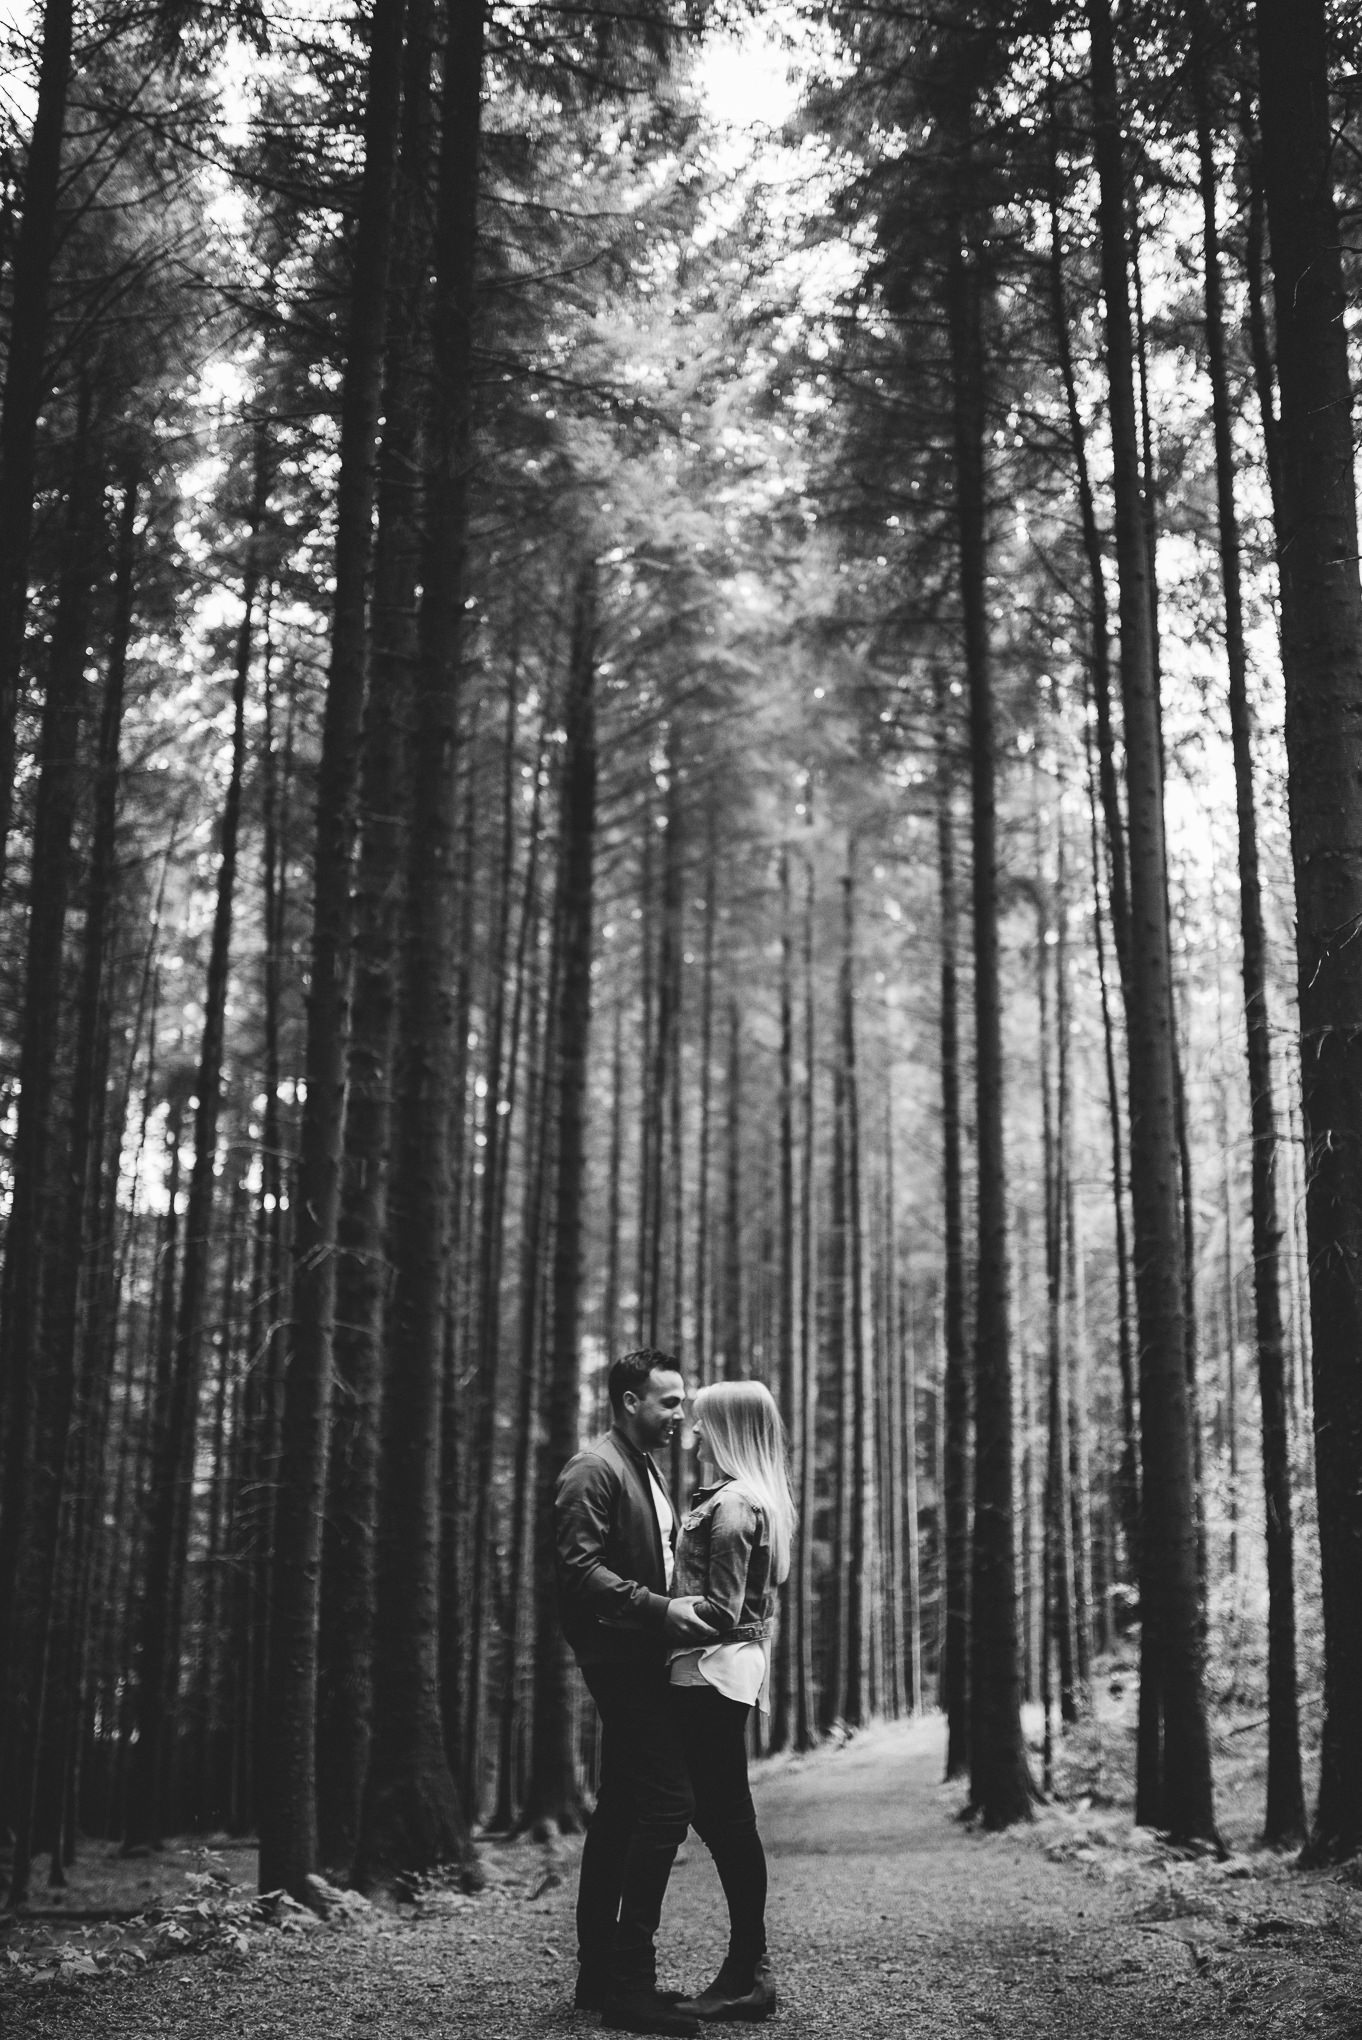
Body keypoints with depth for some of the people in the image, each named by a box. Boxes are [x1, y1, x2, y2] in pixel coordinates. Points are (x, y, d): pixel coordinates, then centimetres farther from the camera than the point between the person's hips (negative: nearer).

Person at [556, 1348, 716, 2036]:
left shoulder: (646, 1472, 19)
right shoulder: (594, 1470, -12)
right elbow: (578, 1568, -21)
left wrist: (679, 1607, 10)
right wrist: (661, 1609, -25)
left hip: (640, 1657, 10)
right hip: (620, 1654, -10)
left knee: (620, 1812, 13)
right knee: (666, 1803, -14)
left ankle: (600, 1974, 20)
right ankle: (627, 1982, -10)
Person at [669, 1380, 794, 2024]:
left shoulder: (730, 1504, -15)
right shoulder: (759, 1500, 15)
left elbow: (720, 1610, -18)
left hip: (710, 1671, -10)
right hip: (736, 1669, 10)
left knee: (724, 1817, -5)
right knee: (723, 1816, 12)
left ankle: (747, 1977, 1)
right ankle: (749, 1967, 16)